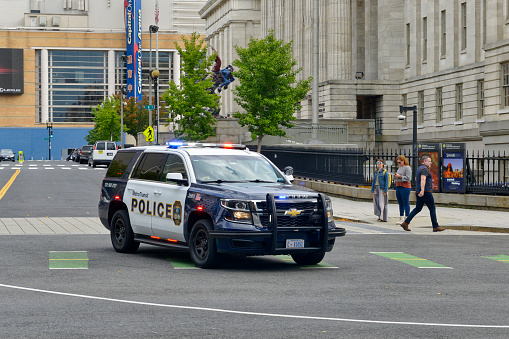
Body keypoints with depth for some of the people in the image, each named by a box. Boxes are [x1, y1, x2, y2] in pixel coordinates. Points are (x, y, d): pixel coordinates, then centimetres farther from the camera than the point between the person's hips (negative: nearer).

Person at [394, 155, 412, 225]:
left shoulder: (407, 168, -9)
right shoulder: (399, 168, 17)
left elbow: (408, 178, -17)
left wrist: (399, 176, -16)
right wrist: (395, 176, 3)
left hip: (405, 187, -9)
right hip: (398, 187, 9)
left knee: (406, 203, -6)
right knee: (400, 204, 10)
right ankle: (401, 218, 14)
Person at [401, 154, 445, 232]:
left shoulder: (419, 169, 17)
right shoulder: (425, 169, -14)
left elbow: (416, 179, 31)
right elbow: (422, 179, -29)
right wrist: (422, 190, -39)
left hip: (418, 193, 9)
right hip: (426, 192, -9)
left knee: (417, 208, 10)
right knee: (432, 209, 0)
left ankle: (406, 223, 1)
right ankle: (435, 227, 4)